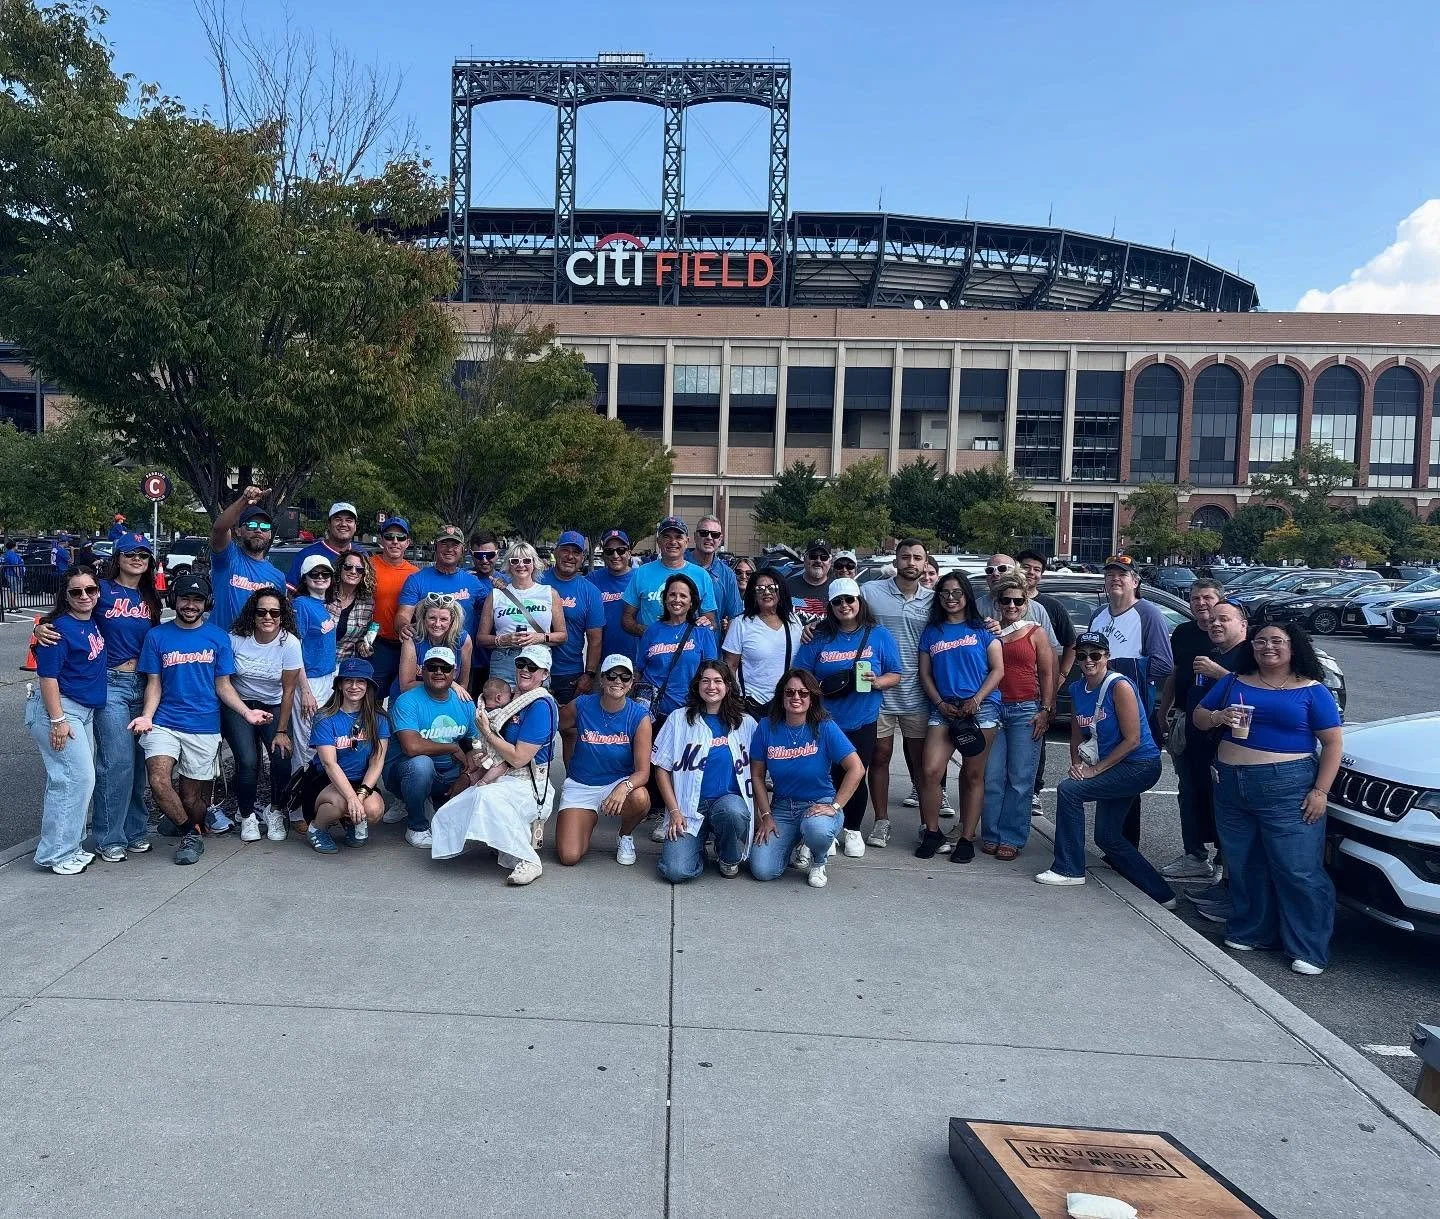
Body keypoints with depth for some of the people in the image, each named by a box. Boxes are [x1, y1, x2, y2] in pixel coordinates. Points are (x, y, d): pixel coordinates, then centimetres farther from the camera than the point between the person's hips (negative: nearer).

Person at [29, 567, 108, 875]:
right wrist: (57, 721, -20)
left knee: (72, 779, 12)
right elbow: (47, 676, -17)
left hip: (84, 710, 8)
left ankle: (69, 846, 21)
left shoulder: (93, 622, 5)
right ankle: (56, 854, 1)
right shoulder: (60, 627, -16)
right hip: (59, 708, -8)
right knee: (78, 777, -9)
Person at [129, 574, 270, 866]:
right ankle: (192, 832, 3)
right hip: (164, 724, 0)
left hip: (204, 727, 0)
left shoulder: (218, 637, 6)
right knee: (159, 783, -20)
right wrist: (147, 716, -13)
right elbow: (154, 684, 5)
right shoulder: (157, 636, 4)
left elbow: (223, 685, 7)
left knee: (191, 795, 5)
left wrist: (246, 712, -9)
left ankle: (186, 828, 37)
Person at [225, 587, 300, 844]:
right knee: (248, 761, -17)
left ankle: (274, 812, 8)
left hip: (273, 706, 0)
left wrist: (281, 731, -9)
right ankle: (247, 816, 8)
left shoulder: (290, 643, -14)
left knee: (282, 758, -18)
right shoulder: (236, 639, -13)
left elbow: (288, 690, -9)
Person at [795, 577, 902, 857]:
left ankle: (852, 830, 26)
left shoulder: (879, 636, 4)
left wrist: (876, 681, -15)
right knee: (829, 777, -3)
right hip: (825, 723, 0)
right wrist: (820, 686, -15)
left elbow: (895, 675, 6)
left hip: (862, 722, 0)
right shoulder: (819, 638, 4)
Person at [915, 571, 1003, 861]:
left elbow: (998, 669, 2)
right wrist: (940, 703, -3)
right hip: (944, 709, 2)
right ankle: (932, 832, 6)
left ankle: (966, 838, 12)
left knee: (973, 776, 3)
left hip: (981, 709, -2)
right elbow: (925, 674, 12)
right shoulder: (931, 632, 13)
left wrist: (976, 699, -10)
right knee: (930, 771, -11)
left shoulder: (982, 629, 6)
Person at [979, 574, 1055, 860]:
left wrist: (1045, 711, -4)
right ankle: (991, 835, 9)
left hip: (1026, 710, -1)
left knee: (1020, 778, -1)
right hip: (993, 709, 2)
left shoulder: (1036, 633, 6)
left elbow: (1046, 675, 3)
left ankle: (1012, 839, 6)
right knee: (992, 777, -1)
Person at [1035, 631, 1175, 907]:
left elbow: (1132, 739, -20)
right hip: (1115, 769, 9)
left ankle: (1069, 869, -8)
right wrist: (1076, 763, -8)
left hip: (1140, 765, -9)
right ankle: (1162, 894, 24)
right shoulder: (1077, 688, 3)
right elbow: (1077, 734, 11)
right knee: (1107, 837, 11)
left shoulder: (1119, 686, -19)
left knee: (1068, 789, -20)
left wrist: (1095, 770, -19)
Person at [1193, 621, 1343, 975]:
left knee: (1298, 871, -5)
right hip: (1231, 789, 4)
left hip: (1287, 790, -4)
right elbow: (1199, 716, 15)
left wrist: (1320, 791, -9)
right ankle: (1250, 931, 26)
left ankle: (1309, 949, 6)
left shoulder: (1312, 690, 1)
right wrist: (1219, 717, -8)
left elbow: (1332, 743, -1)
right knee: (1243, 867, 12)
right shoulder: (1234, 682, 11)